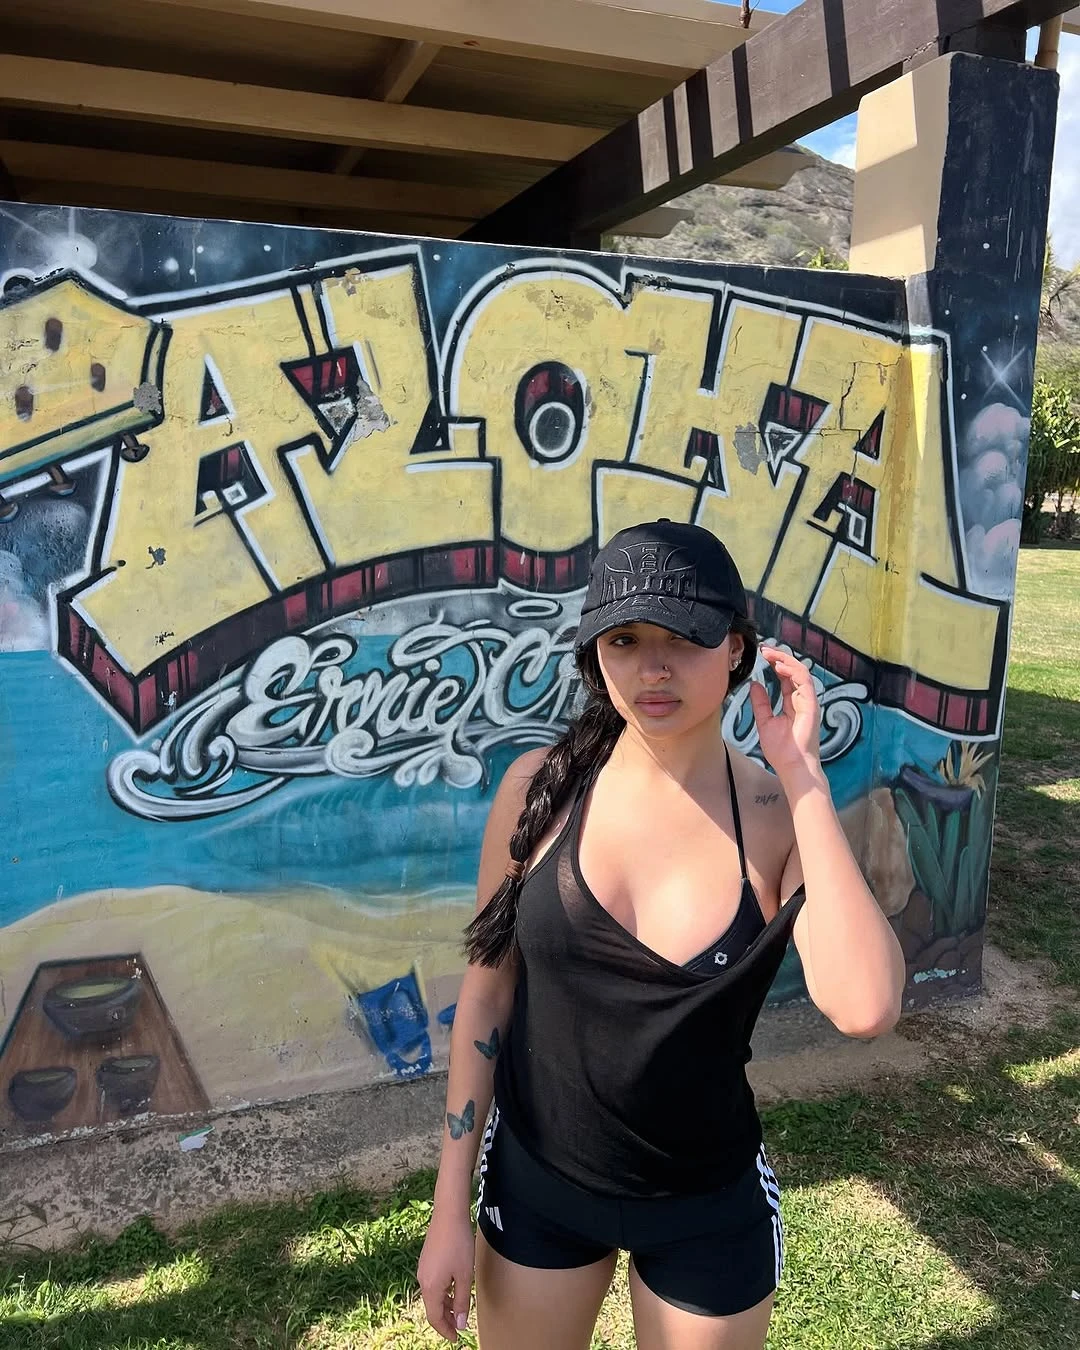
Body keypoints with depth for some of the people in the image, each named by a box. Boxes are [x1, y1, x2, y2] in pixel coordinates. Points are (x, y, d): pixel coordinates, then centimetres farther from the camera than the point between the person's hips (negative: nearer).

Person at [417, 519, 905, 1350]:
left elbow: (866, 1009, -31)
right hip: (534, 1182, 1)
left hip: (711, 1207, 0)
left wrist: (803, 778, -29)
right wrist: (450, 1208, -1)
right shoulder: (539, 788, -13)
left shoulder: (782, 818, -15)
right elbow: (487, 996, -5)